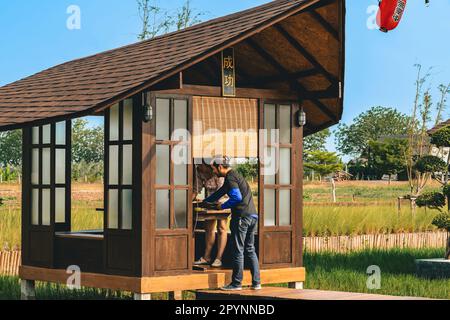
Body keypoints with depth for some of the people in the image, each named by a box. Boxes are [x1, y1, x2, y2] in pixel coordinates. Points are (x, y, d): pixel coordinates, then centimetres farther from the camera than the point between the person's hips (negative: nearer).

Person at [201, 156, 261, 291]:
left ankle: (236, 283, 3)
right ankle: (256, 282, 10)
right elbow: (220, 192, 33)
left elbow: (237, 197, -21)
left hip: (241, 216, -9)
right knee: (250, 250, 12)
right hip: (252, 215, 9)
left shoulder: (230, 178, -8)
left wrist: (222, 206, -8)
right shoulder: (235, 176, 22)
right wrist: (205, 202, 38)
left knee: (238, 251, -1)